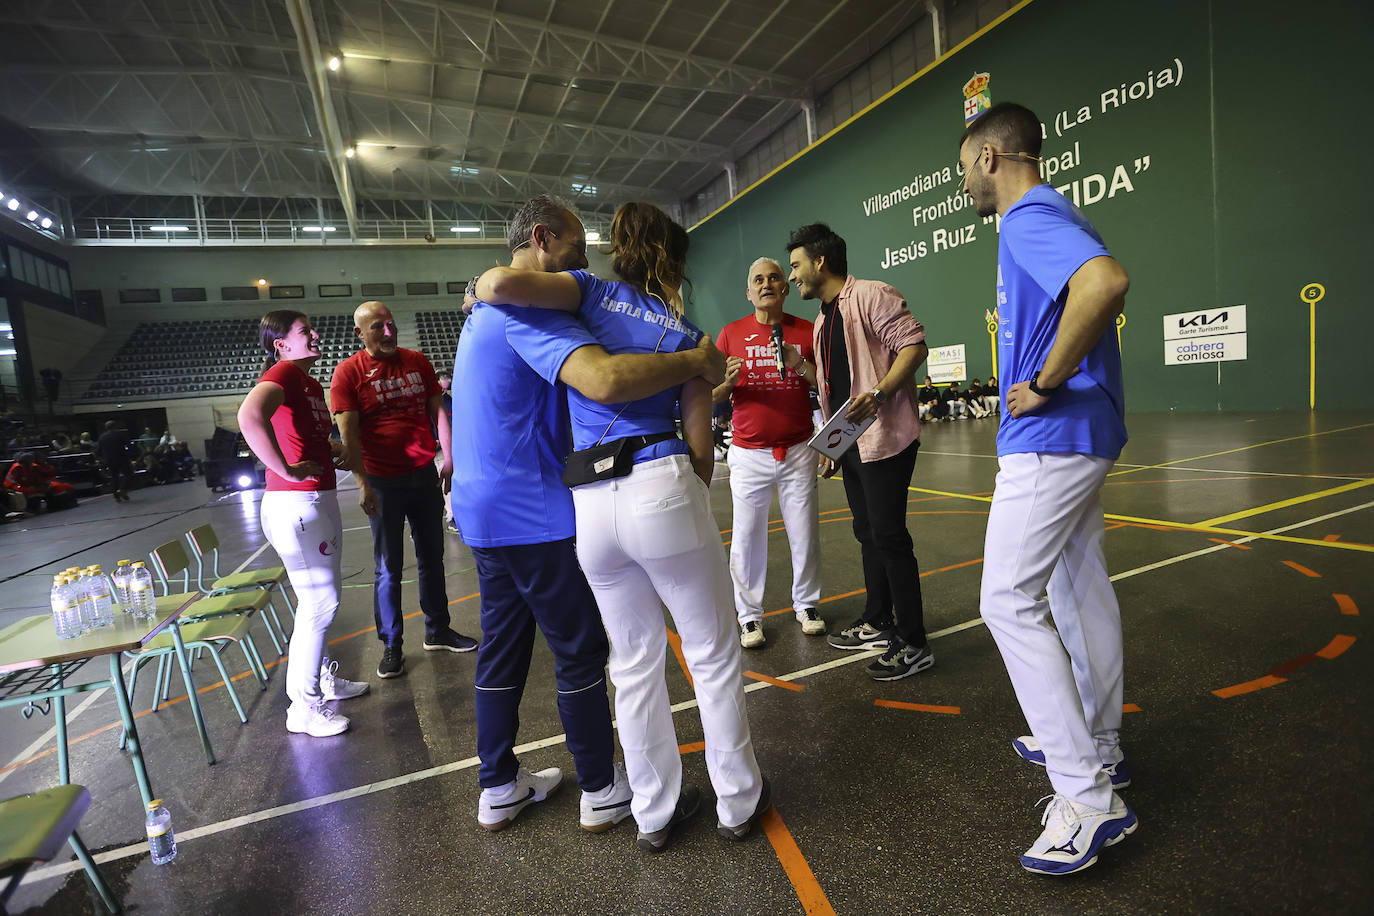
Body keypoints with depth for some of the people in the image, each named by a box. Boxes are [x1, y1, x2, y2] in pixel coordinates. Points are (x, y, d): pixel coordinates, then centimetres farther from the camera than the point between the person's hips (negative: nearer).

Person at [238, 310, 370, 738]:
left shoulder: (311, 383, 16)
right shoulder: (283, 373, -13)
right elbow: (250, 415, -34)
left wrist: (339, 451, 16)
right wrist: (286, 470, -27)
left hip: (319, 500, 10)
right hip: (295, 505, -10)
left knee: (324, 595, 20)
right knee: (319, 602, -4)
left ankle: (324, 676, 37)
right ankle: (304, 707, 10)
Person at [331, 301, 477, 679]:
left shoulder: (417, 361, 7)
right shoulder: (349, 372, -5)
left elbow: (437, 410, 11)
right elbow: (348, 433, -9)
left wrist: (449, 457, 4)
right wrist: (363, 484, -16)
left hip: (425, 475, 4)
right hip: (383, 482, -4)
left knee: (432, 557, 13)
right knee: (388, 567, 4)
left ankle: (437, 631, 27)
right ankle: (391, 645, 18)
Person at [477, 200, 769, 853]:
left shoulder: (592, 292, 9)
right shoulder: (686, 335, 9)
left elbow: (500, 281, -10)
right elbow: (700, 448, 6)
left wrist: (479, 295, 12)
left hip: (589, 505, 2)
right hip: (662, 487, -2)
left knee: (634, 662, 18)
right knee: (714, 653, 16)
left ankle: (655, 813, 33)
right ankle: (738, 801, 31)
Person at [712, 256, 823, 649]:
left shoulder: (807, 331, 5)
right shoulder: (731, 333, 4)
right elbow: (714, 397, 4)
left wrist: (801, 366, -13)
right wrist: (727, 381, -18)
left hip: (798, 451, 1)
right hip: (749, 452, -1)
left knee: (805, 533, 8)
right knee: (747, 536, 1)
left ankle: (806, 605, 27)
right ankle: (749, 616, 16)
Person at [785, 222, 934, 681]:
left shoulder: (870, 296, -7)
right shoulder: (823, 319, 21)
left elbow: (914, 344, -16)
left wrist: (879, 393, -29)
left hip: (884, 435, -9)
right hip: (851, 441, 10)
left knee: (888, 535, -8)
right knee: (868, 534, 15)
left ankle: (913, 644, 3)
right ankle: (877, 624, 28)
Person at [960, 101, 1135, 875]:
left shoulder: (1030, 218, -14)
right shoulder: (1055, 216, 17)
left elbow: (1107, 282, -34)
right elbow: (1099, 291, 30)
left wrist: (1045, 382, -25)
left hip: (1050, 437, -11)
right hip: (1084, 432, 11)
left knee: (1010, 599, -9)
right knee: (1079, 586, 16)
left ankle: (1090, 798, -1)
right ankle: (1098, 747, 31)